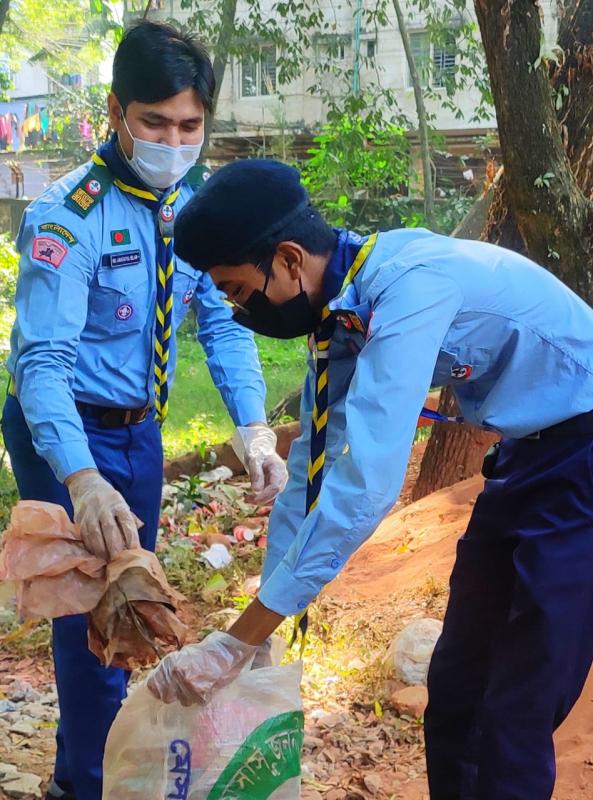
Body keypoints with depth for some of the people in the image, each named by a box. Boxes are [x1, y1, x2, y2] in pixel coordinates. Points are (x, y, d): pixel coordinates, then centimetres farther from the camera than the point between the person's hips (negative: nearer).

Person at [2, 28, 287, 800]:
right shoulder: (71, 215, -23)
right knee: (93, 607, -4)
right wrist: (82, 478, -44)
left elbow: (224, 319, -4)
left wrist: (253, 425, -19)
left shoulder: (197, 202, -5)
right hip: (68, 433, -6)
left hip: (140, 430, 7)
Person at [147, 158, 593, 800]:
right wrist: (258, 627, 8)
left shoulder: (410, 283, -29)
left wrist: (237, 643, -29)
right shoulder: (339, 312, -1)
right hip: (524, 457, 9)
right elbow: (311, 471, 6)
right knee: (454, 687, 13)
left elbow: (365, 482, -34)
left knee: (515, 717, -6)